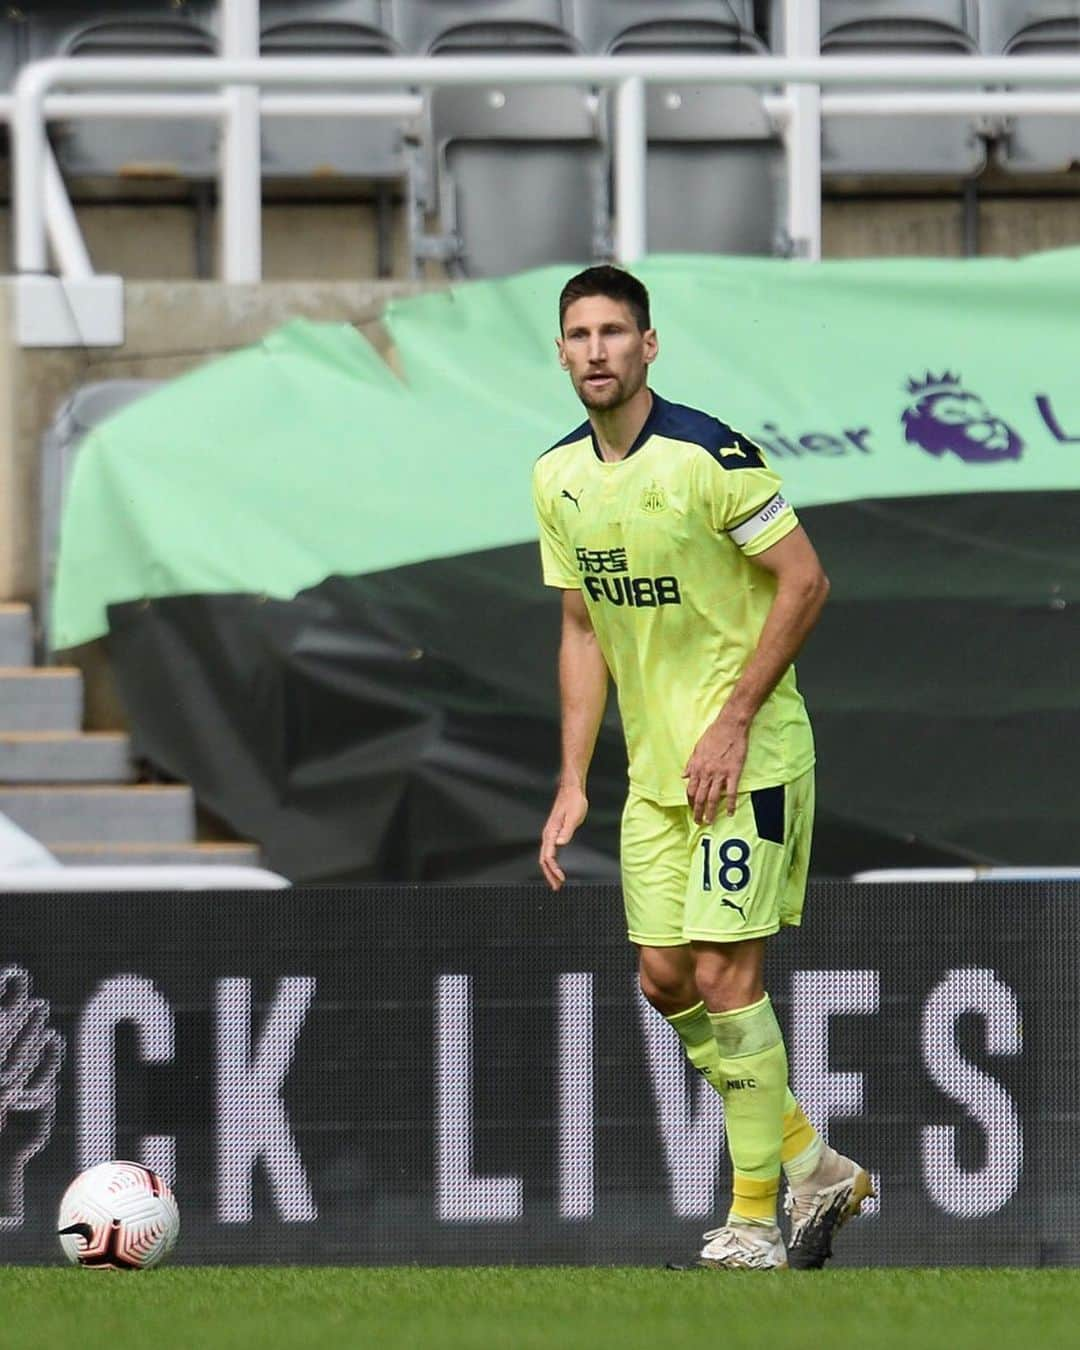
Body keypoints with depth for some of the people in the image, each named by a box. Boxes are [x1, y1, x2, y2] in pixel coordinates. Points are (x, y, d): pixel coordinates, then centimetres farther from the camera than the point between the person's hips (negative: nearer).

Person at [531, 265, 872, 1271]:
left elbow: (804, 583, -14)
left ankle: (756, 1216, -1)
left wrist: (734, 721, -17)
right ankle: (813, 1167, 20)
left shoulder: (709, 455, -16)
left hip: (747, 756, -7)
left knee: (724, 971, -10)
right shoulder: (557, 477, 5)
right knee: (665, 978, 5)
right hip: (656, 768, 7)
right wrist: (572, 784, 8)